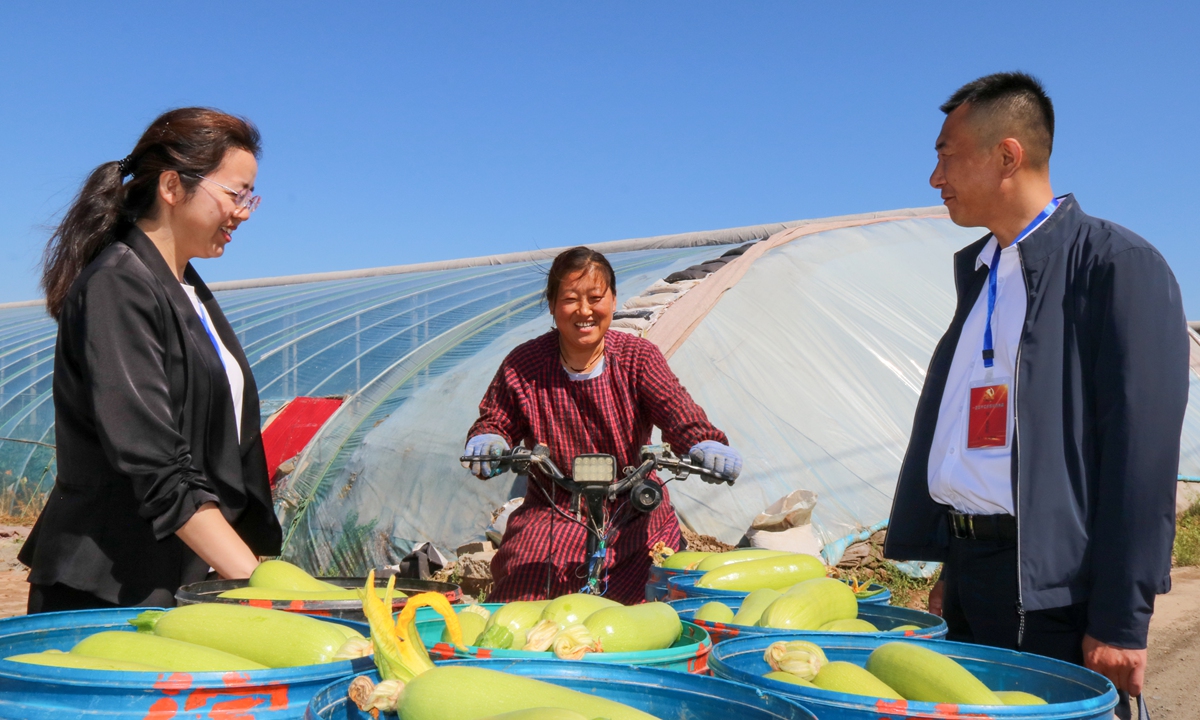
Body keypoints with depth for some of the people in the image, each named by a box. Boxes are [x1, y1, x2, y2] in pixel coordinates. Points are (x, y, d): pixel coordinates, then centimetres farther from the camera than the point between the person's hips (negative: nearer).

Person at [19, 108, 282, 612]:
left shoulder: (186, 289, 15)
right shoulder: (117, 287, -13)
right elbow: (157, 467, -20)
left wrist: (258, 565, 11)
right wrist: (252, 577, -22)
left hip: (182, 584, 8)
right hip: (106, 588, -8)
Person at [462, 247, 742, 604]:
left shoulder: (639, 357, -5)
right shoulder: (522, 366, -4)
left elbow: (676, 408, -18)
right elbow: (495, 421, 3)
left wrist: (705, 444, -39)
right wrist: (487, 441, -22)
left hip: (635, 513, 0)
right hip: (553, 513, 0)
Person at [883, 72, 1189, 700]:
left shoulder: (1119, 266, -9)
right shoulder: (977, 269, 15)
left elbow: (1141, 453, -14)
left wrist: (1120, 622, -16)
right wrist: (954, 570, 17)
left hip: (1052, 593, -7)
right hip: (970, 576, 7)